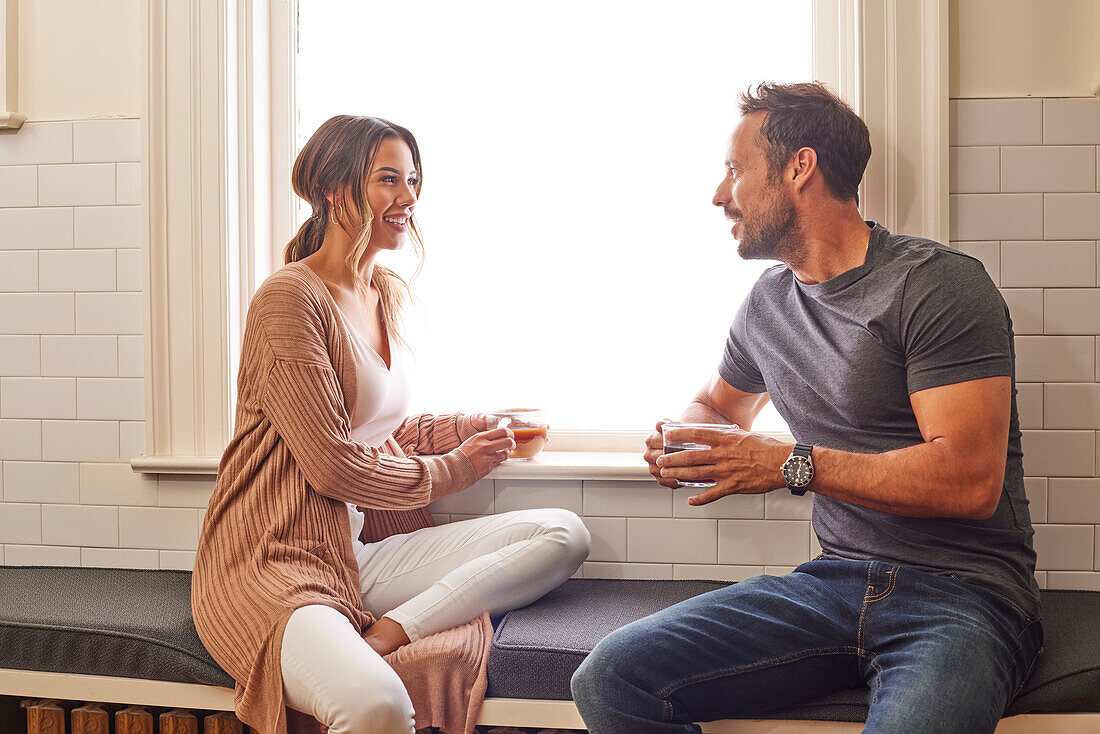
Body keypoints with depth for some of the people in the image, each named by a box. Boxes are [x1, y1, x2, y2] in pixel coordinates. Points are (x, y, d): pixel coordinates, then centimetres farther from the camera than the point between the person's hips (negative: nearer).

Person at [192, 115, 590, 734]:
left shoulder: (388, 294, 15)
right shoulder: (290, 298, -11)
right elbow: (333, 467, -15)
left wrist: (483, 427, 9)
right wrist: (453, 469, -2)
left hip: (366, 553, 9)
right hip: (278, 561, -9)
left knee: (564, 536, -9)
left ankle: (384, 633, -19)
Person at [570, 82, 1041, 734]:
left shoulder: (940, 284, -8)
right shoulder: (767, 302, 14)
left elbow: (970, 481, -17)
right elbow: (719, 405, 32)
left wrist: (792, 464, -16)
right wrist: (680, 441, 8)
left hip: (966, 590, -4)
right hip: (834, 581, 5)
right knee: (609, 679, -14)